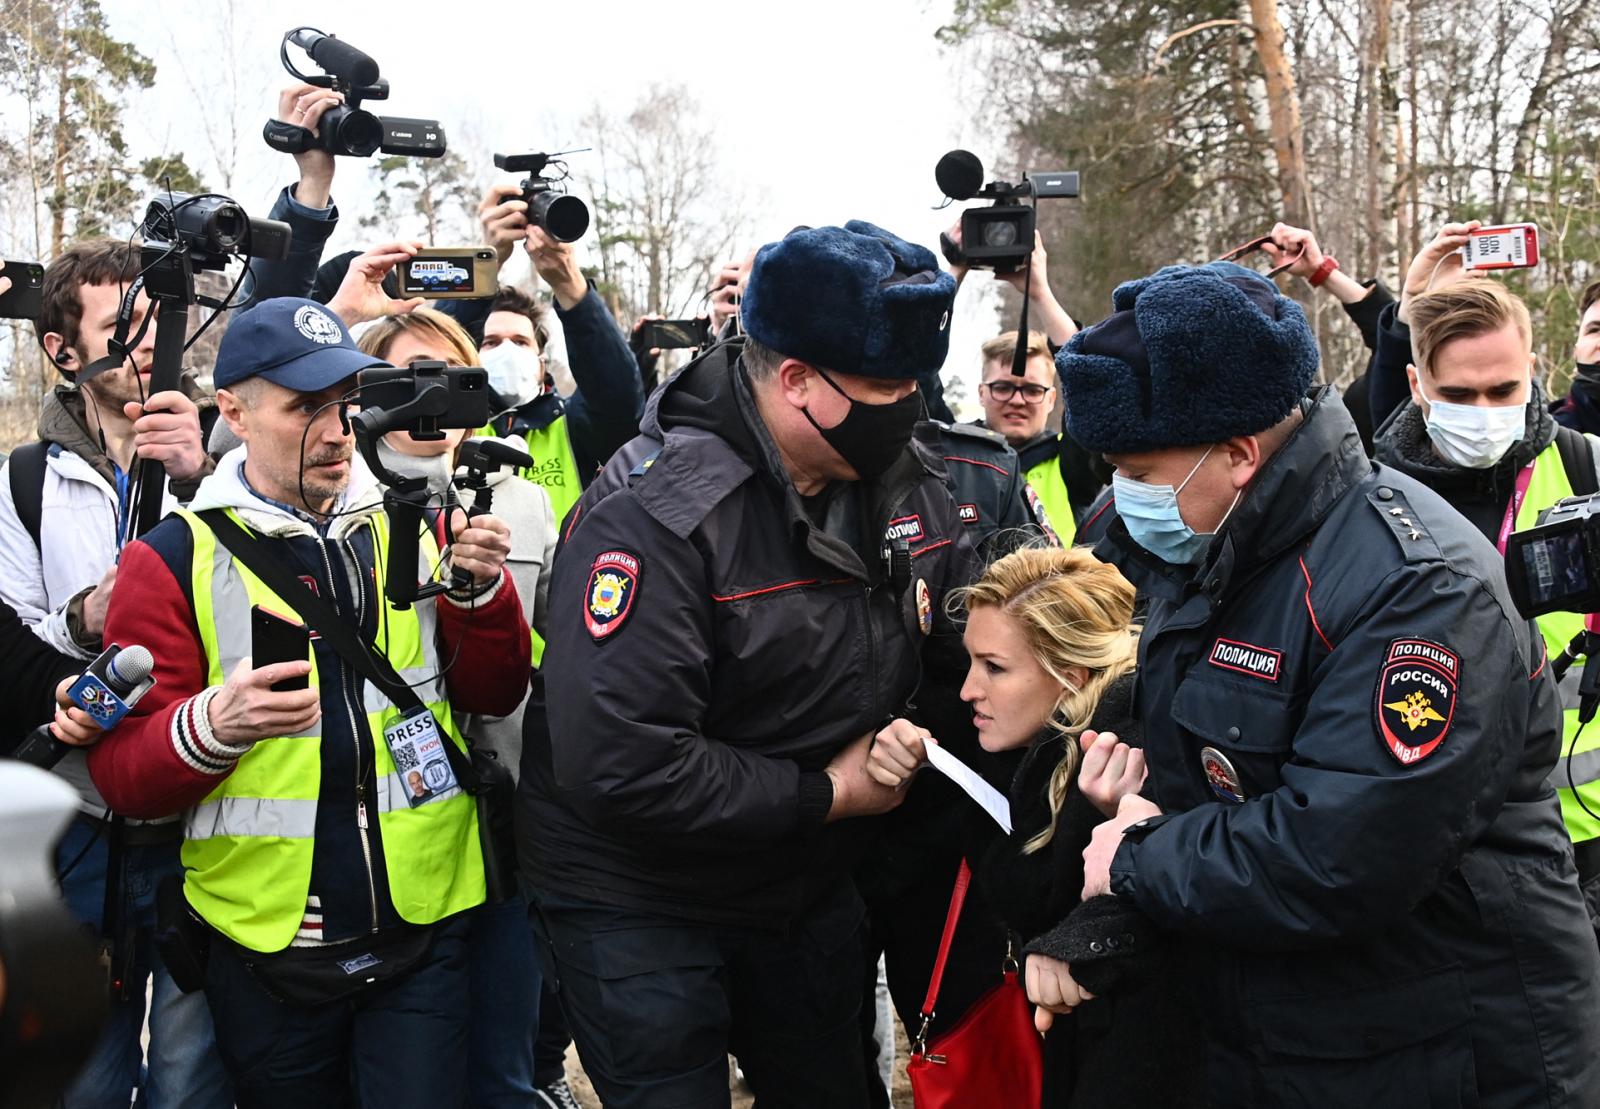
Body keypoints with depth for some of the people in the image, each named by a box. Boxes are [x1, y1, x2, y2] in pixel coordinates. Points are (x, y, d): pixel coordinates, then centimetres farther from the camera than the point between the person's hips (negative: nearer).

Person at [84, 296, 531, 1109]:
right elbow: (122, 774, -6)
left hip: (423, 930, 2)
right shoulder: (174, 558, -5)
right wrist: (210, 726, -26)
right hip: (269, 948, -1)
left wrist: (481, 591, -10)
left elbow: (493, 695, 9)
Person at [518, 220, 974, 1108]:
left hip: (809, 886, 7)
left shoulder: (908, 481, -4)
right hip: (637, 904, -6)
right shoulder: (657, 513, -26)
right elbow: (619, 761, -32)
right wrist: (826, 794, -23)